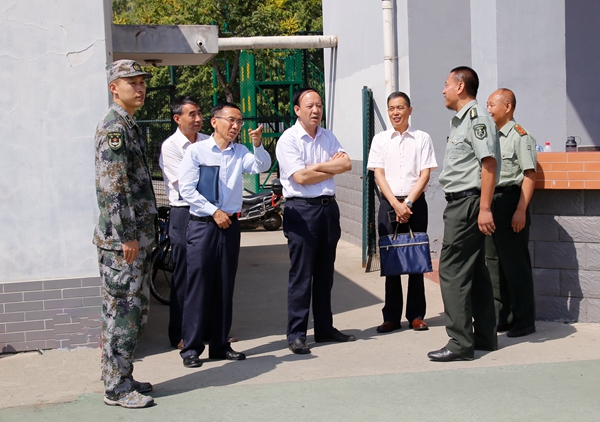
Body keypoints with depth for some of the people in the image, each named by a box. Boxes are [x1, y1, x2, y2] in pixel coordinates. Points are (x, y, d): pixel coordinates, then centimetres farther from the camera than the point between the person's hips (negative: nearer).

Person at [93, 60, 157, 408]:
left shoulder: (131, 126, 18)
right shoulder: (113, 127, -13)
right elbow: (113, 187, -20)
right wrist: (127, 236, -21)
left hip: (138, 237, 10)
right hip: (121, 239, -10)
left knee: (136, 313, 15)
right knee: (122, 314, -3)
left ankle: (124, 378, 25)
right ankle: (117, 389, 6)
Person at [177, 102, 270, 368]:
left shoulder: (240, 152, 10)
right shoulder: (196, 151, -1)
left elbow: (262, 166, -6)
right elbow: (187, 189, -7)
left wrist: (257, 144, -22)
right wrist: (214, 212, -11)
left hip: (230, 225, 4)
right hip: (202, 225, -4)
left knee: (225, 288, 9)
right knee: (198, 286, -2)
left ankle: (220, 345, 19)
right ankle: (191, 348, 5)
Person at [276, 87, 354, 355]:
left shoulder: (328, 137, 13)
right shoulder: (288, 140, -6)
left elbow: (346, 163, 0)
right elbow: (301, 177, -16)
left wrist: (316, 166, -13)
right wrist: (332, 167, -4)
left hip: (328, 207, 6)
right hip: (301, 210, -6)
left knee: (325, 273, 12)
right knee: (301, 275, -5)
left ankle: (324, 328, 21)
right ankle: (296, 334, 1)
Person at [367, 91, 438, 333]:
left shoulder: (422, 139, 5)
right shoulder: (380, 140, 8)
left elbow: (425, 175, -1)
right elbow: (379, 175, 2)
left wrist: (408, 202, -11)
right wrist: (396, 204, -9)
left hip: (415, 203, -1)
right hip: (389, 204, 1)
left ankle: (416, 315, 10)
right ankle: (391, 317, 9)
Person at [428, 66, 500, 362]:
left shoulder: (476, 117, -12)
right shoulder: (459, 120, 20)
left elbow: (489, 163, -19)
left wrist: (485, 208, -24)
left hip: (468, 202, -11)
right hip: (460, 203, 11)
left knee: (452, 271, -10)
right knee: (475, 270, 13)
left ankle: (460, 343, -6)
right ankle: (485, 336, 21)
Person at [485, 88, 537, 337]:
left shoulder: (520, 137, -7)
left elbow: (529, 175, -14)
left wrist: (521, 210, -21)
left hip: (510, 201, -8)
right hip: (490, 202, 8)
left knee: (515, 263, -3)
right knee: (493, 261, 12)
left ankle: (523, 321, 7)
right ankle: (500, 318, 22)